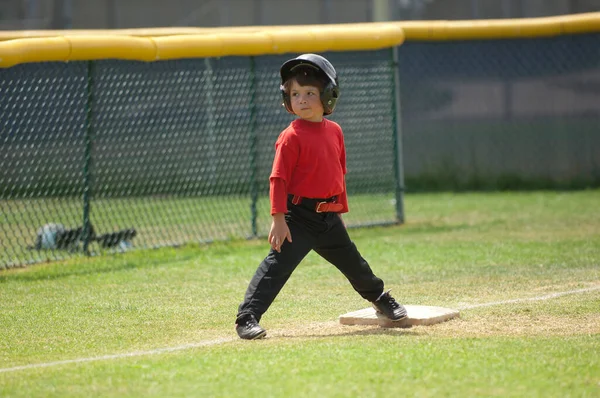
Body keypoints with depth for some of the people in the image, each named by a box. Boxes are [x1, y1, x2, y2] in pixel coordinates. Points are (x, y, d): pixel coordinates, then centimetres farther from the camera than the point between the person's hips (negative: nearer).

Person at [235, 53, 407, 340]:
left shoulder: (334, 131, 7)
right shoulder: (291, 137, -13)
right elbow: (278, 178, -16)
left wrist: (340, 211, 18)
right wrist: (279, 219, -22)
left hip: (329, 217, 6)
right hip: (299, 216, -6)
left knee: (352, 262, 23)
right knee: (277, 265, -15)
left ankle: (380, 299, 44)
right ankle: (247, 318, -16)